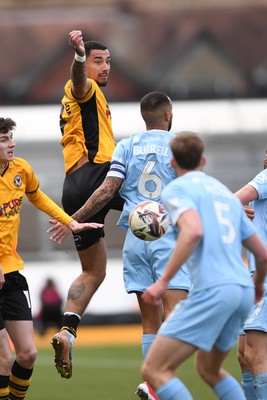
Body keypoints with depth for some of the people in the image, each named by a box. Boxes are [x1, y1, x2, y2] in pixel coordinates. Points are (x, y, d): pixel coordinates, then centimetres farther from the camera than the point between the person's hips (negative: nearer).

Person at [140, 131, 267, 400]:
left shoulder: (176, 189, 3)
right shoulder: (227, 194, 23)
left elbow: (194, 231, -18)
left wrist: (163, 281, -17)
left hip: (212, 290, -8)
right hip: (242, 291, 8)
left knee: (154, 370, -9)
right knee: (209, 370, 26)